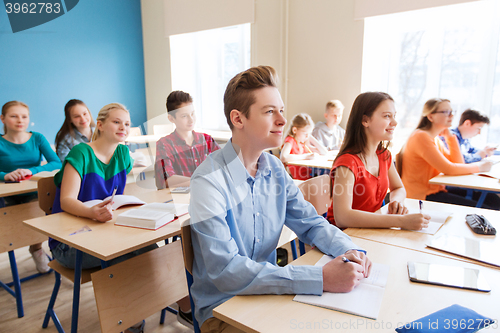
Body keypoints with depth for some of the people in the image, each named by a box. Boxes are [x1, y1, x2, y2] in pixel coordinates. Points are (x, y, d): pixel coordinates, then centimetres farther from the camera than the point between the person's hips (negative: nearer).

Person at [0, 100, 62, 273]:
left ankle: (36, 248, 6)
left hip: (35, 194, 1)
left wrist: (32, 171, -25)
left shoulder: (37, 138, 4)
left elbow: (57, 163, -10)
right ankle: (37, 249, 3)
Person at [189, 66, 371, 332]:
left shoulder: (275, 169, 0)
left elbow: (311, 223, 6)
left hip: (267, 289, 6)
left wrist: (348, 250, -14)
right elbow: (226, 271, -28)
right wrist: (322, 279, -31)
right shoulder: (209, 181, -23)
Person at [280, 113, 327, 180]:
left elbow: (324, 152, 21)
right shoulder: (290, 140, -5)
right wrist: (305, 156, -16)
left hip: (310, 177, 8)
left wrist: (311, 139, 11)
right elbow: (283, 158, -26)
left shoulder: (303, 143, 17)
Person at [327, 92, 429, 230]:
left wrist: (396, 200, -8)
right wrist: (400, 221, -34)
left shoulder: (384, 155, 2)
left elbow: (399, 188, 18)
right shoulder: (348, 162, -23)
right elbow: (342, 217, -33)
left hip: (371, 229, 6)